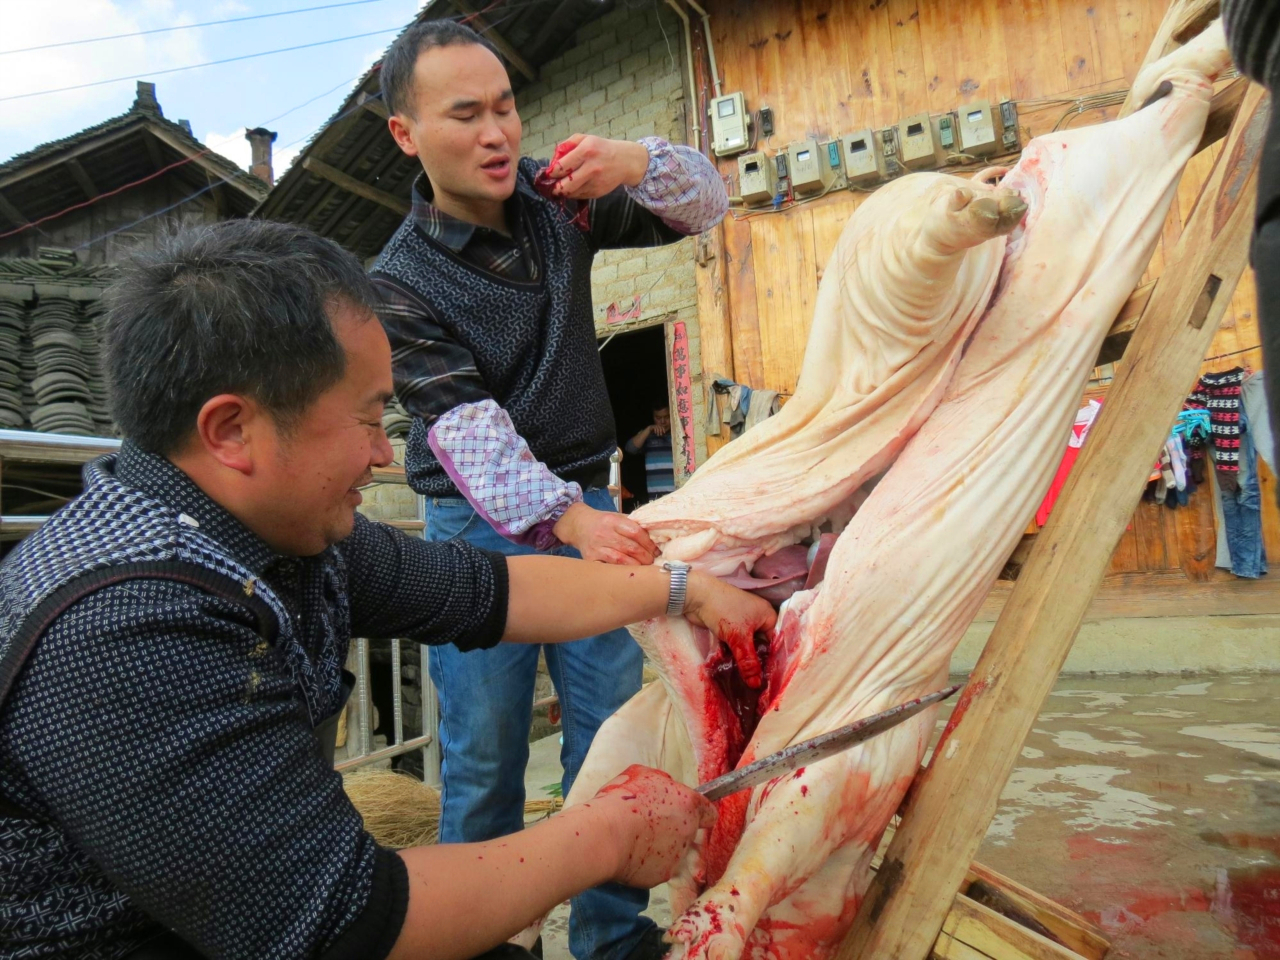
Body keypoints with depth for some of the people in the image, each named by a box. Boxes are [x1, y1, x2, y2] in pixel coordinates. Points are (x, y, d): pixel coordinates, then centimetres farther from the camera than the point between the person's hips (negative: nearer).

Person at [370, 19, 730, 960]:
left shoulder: (556, 196, 3)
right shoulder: (400, 284, -10)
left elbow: (705, 203, 6)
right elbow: (466, 426, -20)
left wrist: (639, 161, -17)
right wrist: (566, 518, -36)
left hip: (587, 503, 4)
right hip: (483, 527, -4)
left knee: (613, 732, 8)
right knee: (484, 754, 2)